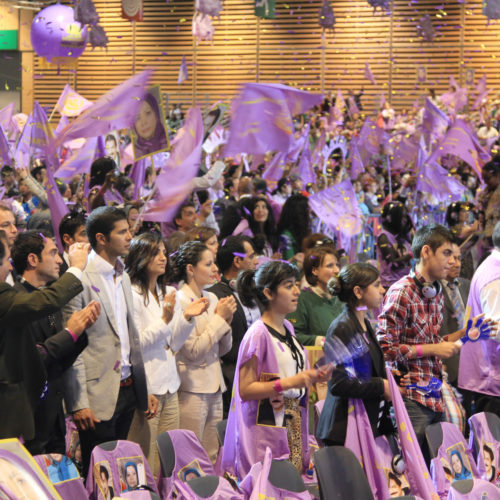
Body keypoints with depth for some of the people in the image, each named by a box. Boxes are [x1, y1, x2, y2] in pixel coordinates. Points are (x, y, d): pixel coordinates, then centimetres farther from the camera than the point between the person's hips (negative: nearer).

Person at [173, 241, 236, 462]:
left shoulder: (212, 299, 12)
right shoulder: (180, 301, -11)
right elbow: (193, 350, -18)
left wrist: (226, 320, -1)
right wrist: (219, 318, -11)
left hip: (214, 385, 8)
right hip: (192, 387, -8)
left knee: (212, 457, 10)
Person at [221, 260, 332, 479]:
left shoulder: (287, 328, 13)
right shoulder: (259, 334, -13)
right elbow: (245, 389, -17)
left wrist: (312, 377, 8)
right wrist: (289, 382, -24)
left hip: (293, 426, 8)